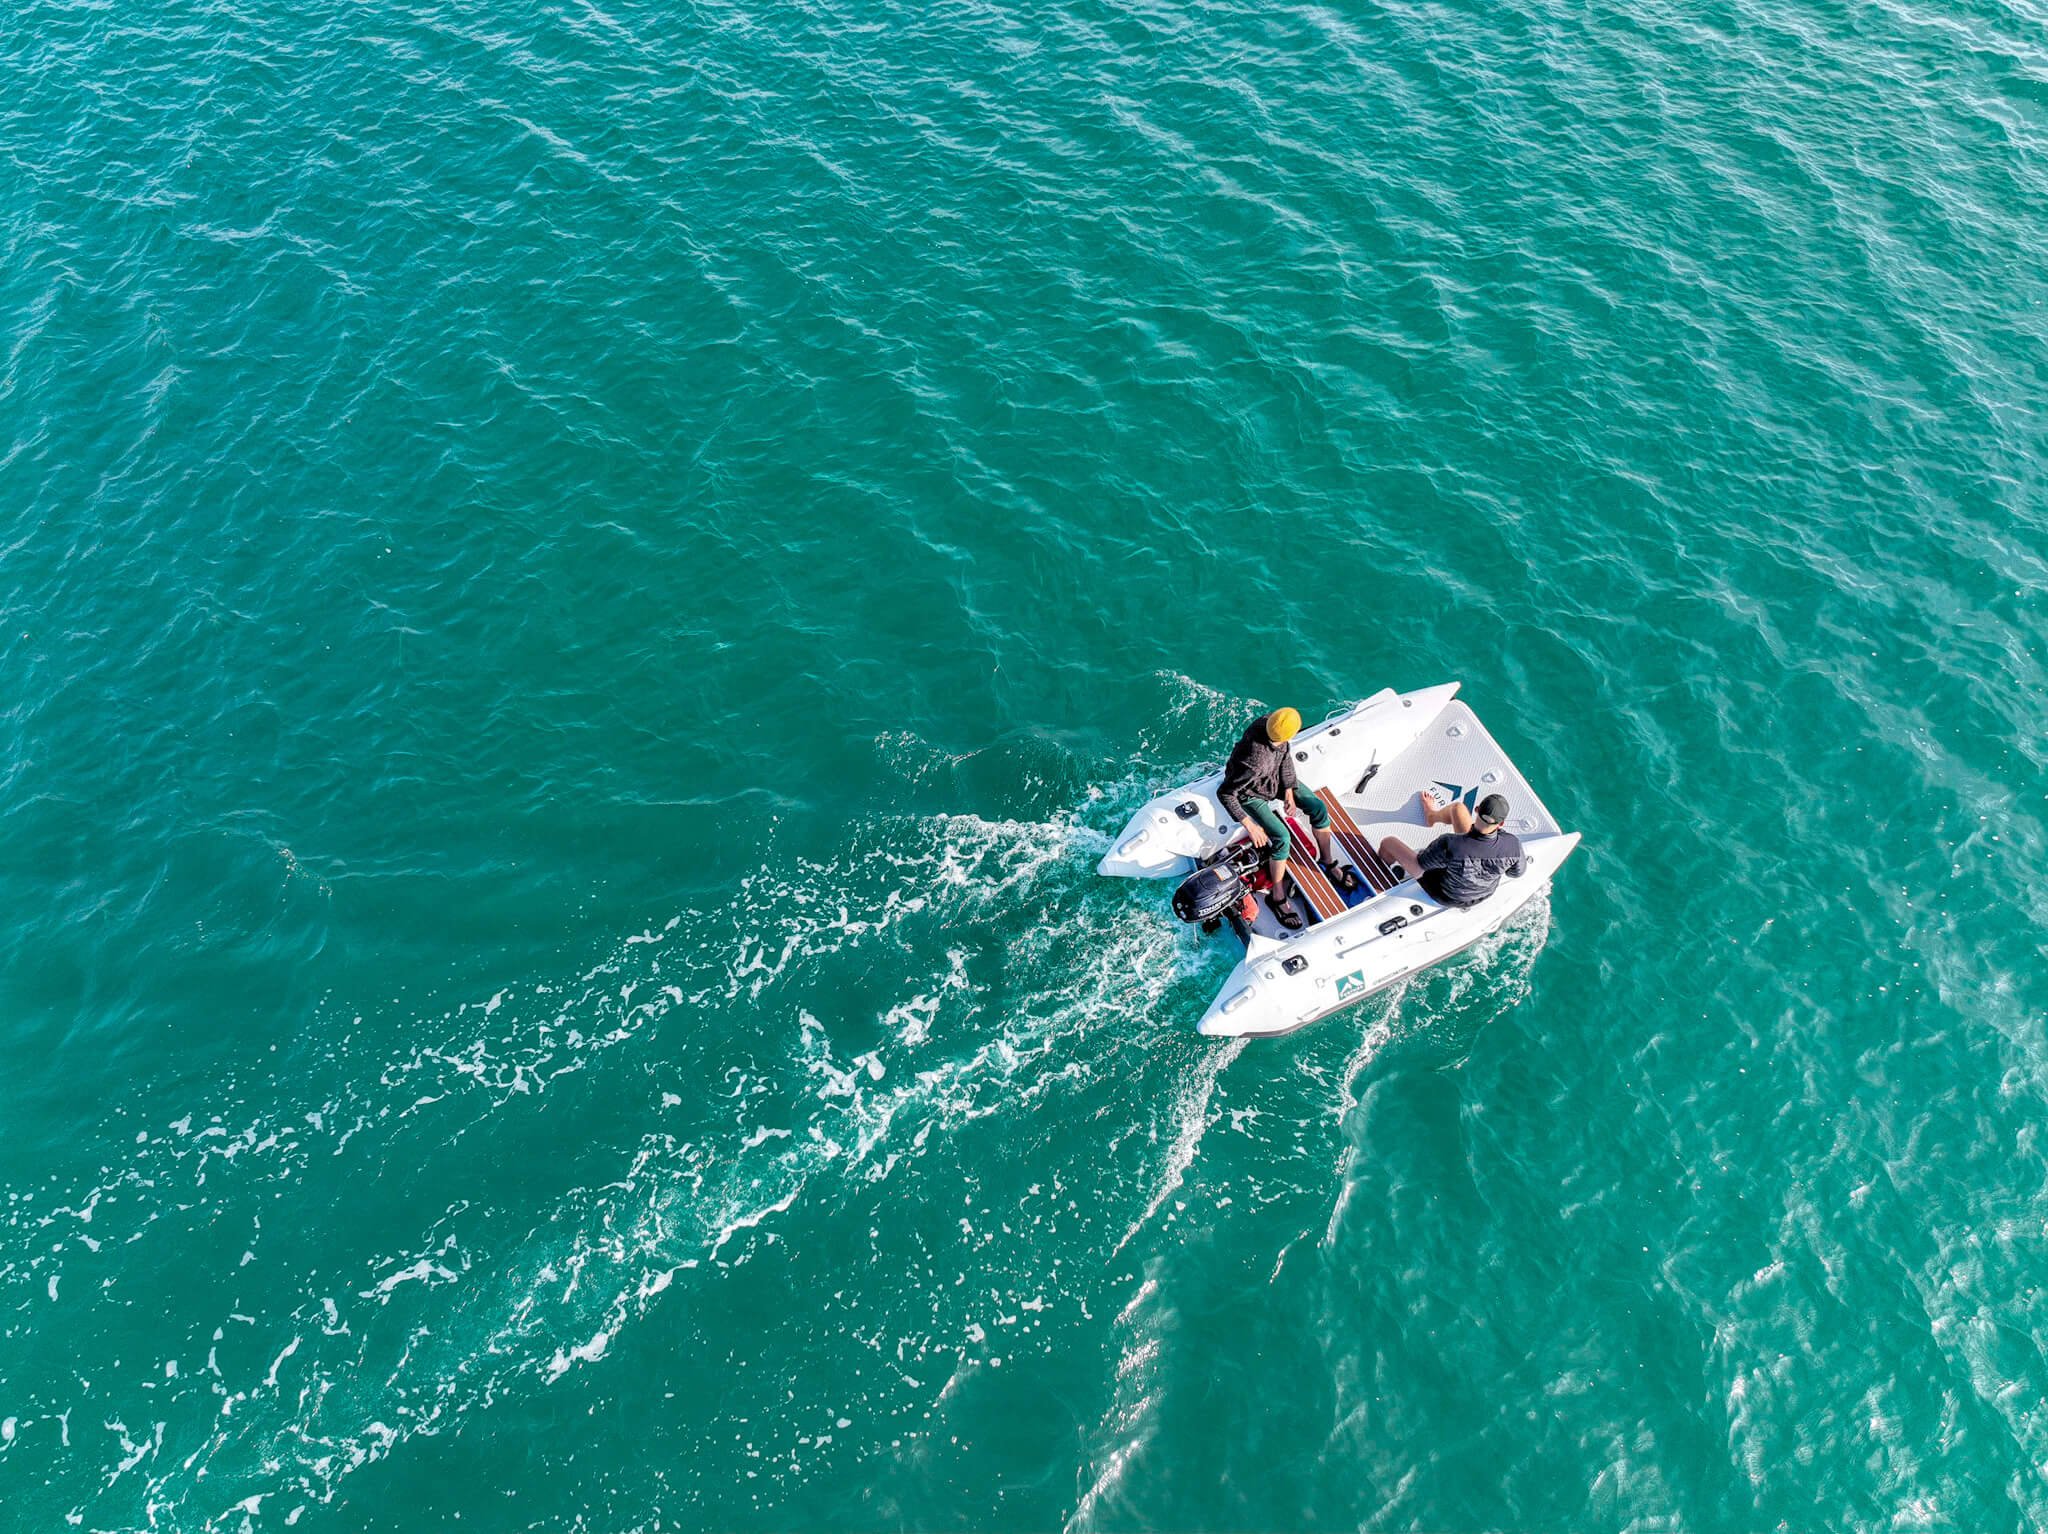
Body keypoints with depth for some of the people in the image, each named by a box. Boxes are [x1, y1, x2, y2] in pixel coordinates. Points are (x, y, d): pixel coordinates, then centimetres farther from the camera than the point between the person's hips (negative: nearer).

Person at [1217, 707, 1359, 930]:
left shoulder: (1271, 721, -27)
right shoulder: (1254, 762, -45)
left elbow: (1285, 753, -5)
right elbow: (1225, 794, -33)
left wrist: (1289, 788, -6)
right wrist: (1250, 826, -29)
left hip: (1276, 778, 7)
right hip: (1253, 793, -7)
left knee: (1319, 808, 1)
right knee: (1282, 838, -19)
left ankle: (1328, 862, 23)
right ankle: (1277, 896, 1)